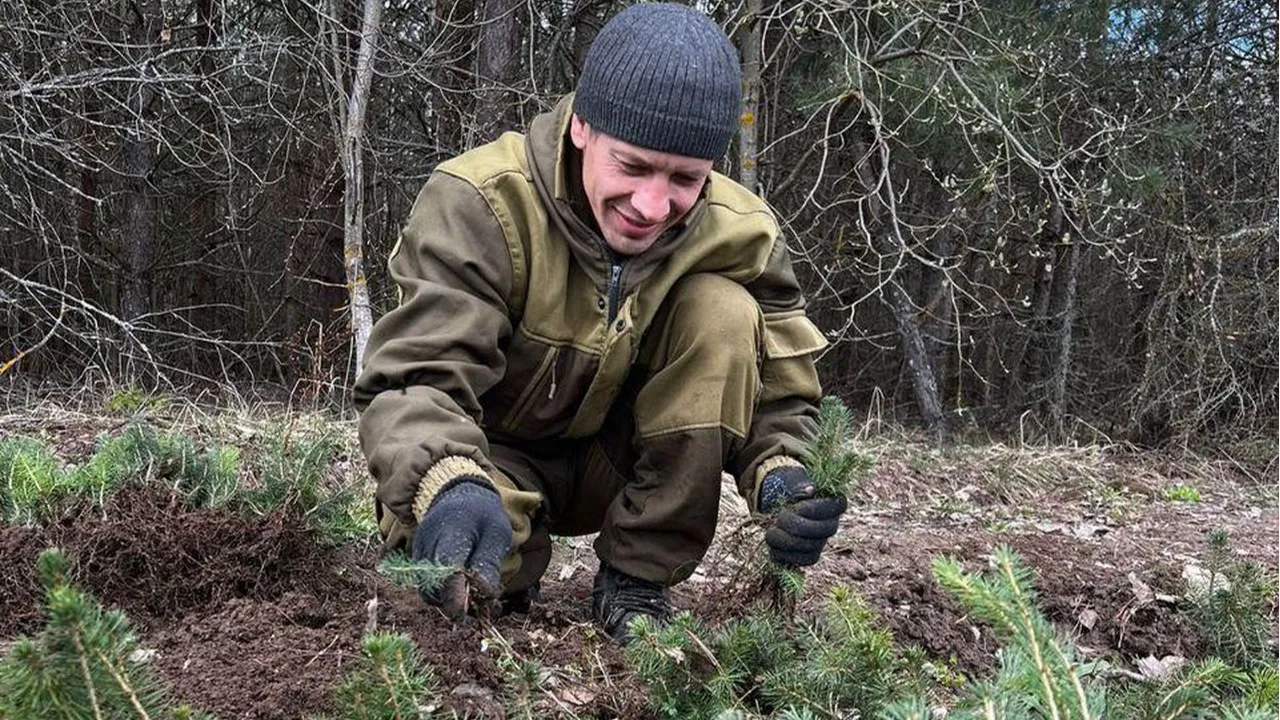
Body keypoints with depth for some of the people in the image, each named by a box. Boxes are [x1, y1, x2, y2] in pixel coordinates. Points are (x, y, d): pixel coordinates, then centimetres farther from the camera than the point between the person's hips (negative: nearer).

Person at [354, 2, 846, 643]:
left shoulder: (734, 233, -16)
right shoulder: (479, 204, -27)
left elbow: (779, 392, -10)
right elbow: (414, 379, -35)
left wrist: (783, 480, -34)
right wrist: (449, 488, -58)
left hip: (620, 462, 3)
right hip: (497, 454, -3)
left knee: (722, 312, -23)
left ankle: (637, 580, -13)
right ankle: (505, 581, 3)